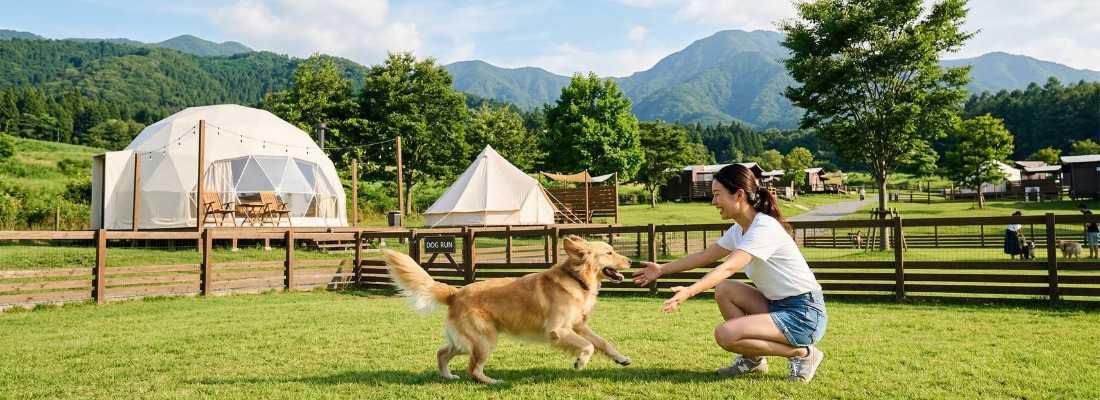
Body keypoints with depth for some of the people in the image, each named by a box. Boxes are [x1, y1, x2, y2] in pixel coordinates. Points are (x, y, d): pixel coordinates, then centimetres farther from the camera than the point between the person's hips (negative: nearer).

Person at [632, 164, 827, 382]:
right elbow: (704, 256, 17)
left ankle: (802, 353, -4)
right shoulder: (739, 229, 8)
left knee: (725, 334, -20)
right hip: (778, 306, 9)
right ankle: (753, 360, 10)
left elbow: (728, 267, -33)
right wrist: (662, 269, 16)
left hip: (805, 315, -9)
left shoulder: (765, 228, -20)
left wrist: (689, 291, -43)